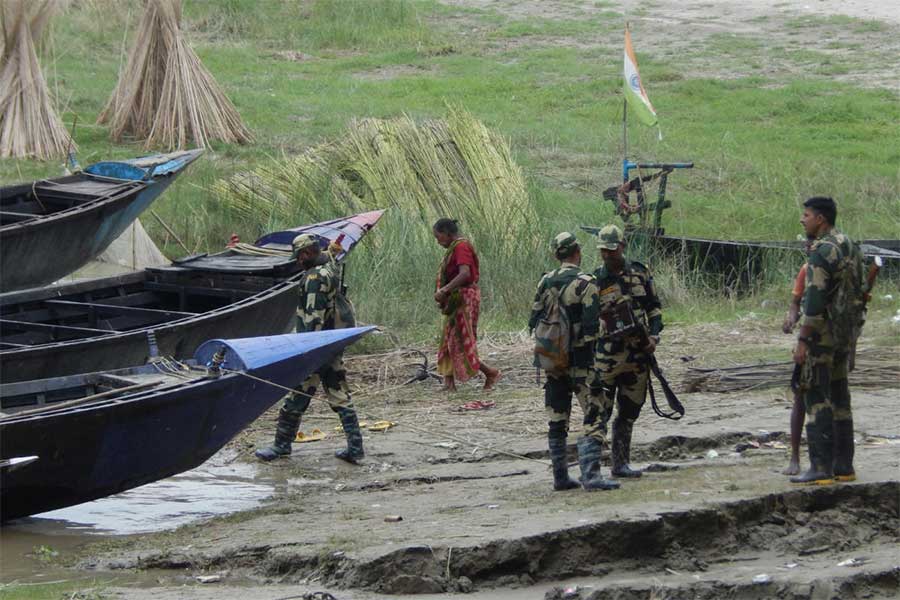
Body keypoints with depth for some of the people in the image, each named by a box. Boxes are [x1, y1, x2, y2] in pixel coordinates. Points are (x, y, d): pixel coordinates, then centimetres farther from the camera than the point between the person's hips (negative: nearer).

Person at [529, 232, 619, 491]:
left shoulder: (546, 283, 7)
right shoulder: (585, 283, -12)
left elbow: (534, 322, 9)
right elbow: (592, 325, -17)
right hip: (580, 360, -6)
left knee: (557, 421, 12)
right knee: (594, 417, -6)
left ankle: (560, 477, 15)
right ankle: (590, 475, -17)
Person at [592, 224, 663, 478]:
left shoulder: (640, 273, 7)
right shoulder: (595, 281, -2)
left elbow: (654, 307, 13)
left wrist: (654, 336, -1)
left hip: (638, 353, 4)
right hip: (608, 354, -4)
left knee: (629, 413, 10)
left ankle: (621, 464, 17)